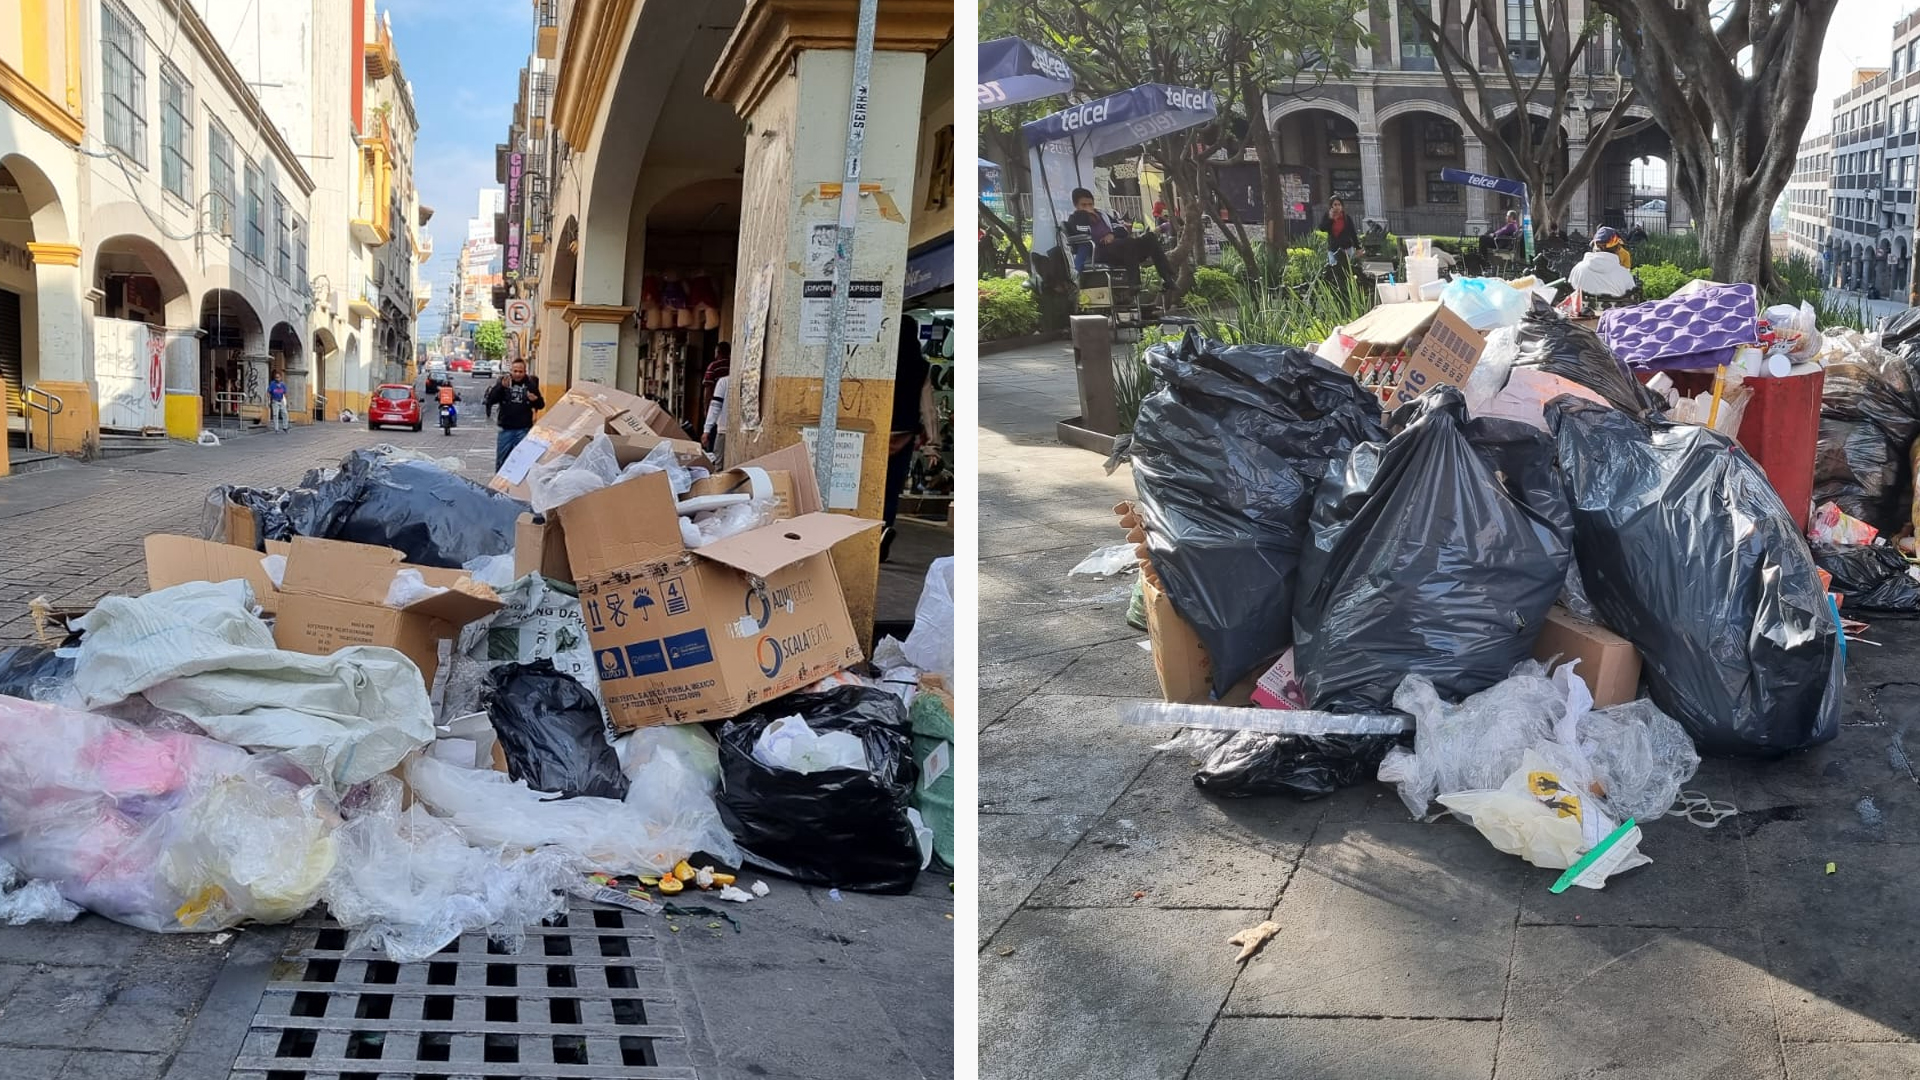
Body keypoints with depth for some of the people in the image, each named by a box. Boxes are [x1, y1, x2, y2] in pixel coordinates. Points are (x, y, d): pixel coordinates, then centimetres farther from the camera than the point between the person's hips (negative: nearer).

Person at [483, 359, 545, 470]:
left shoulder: (530, 384, 3)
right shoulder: (503, 381, 1)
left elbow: (541, 405, 9)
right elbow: (490, 400, -8)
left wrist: (536, 399, -14)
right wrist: (501, 386, -21)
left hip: (524, 429, 0)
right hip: (506, 429, 0)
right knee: (501, 460, 8)